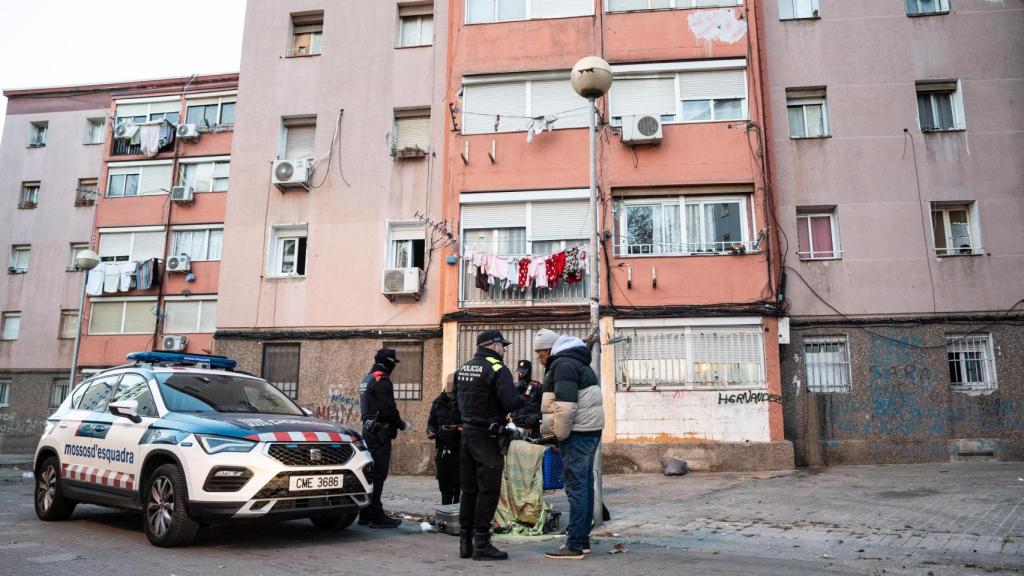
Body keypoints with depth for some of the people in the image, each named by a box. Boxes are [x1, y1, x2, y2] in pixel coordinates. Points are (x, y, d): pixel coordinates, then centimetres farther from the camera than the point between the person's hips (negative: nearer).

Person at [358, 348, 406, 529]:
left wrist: (396, 422, 20)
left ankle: (366, 514, 19)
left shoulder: (367, 379, 19)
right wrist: (400, 424, -3)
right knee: (378, 475, -9)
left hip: (369, 429, 10)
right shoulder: (382, 380, -13)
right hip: (380, 431, -10)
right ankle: (376, 516, -8)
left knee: (371, 472, 14)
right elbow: (388, 408, -20)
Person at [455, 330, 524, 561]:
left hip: (466, 432, 8)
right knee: (488, 490, 0)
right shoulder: (497, 369, -13)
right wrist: (524, 399, -3)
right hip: (487, 436, -8)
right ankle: (481, 543, 4)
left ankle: (465, 542, 19)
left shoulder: (463, 369, 12)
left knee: (469, 490, 13)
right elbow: (511, 402, -22)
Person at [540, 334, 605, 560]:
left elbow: (565, 406, -20)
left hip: (577, 433, -10)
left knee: (576, 486, -7)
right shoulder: (582, 365, 20)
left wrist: (561, 435, -9)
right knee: (585, 485, 13)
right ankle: (583, 539, 21)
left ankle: (574, 545, -4)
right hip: (590, 431, 10)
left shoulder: (563, 364, -11)